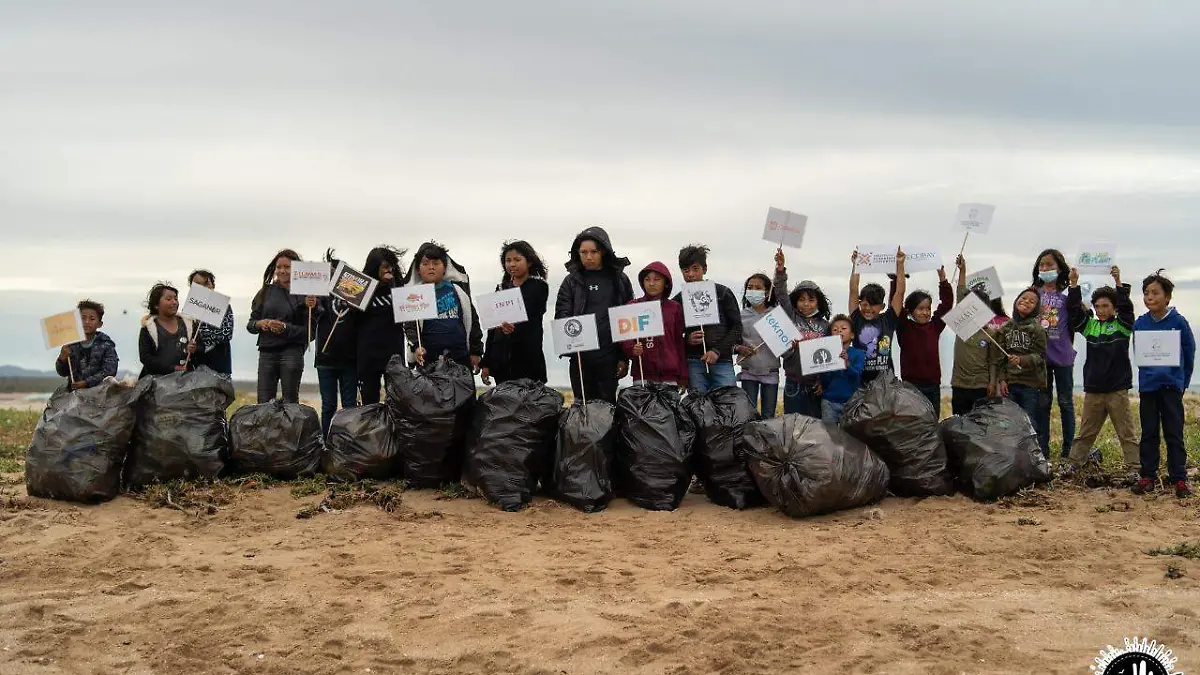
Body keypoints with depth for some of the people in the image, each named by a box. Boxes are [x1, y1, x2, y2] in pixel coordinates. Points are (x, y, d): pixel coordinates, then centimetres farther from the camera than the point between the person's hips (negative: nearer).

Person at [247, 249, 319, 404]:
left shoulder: (304, 294, 0)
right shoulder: (266, 292, 11)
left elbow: (309, 330, -5)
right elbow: (250, 324, 13)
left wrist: (286, 328, -18)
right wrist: (260, 324, -8)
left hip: (292, 352, -3)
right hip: (266, 352, 3)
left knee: (290, 402, 0)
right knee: (263, 403, 1)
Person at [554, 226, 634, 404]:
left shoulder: (619, 279, 7)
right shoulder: (572, 281, 8)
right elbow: (562, 315, 2)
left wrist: (624, 356, 1)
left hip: (609, 357, -1)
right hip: (580, 357, 1)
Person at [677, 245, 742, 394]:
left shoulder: (722, 293, 6)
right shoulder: (679, 300, 10)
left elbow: (737, 326, 4)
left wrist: (717, 351, -8)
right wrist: (687, 340, -9)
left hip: (722, 361, -1)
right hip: (693, 363, 1)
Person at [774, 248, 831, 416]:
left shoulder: (825, 325, 9)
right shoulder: (792, 317, 4)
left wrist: (824, 381, 0)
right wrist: (780, 271, -26)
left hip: (816, 385, 2)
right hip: (794, 383, -2)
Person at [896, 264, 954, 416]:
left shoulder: (934, 327, 8)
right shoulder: (904, 328, -2)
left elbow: (947, 303, 6)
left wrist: (942, 279, -1)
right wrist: (898, 277, -15)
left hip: (933, 386, 4)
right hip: (911, 386, -4)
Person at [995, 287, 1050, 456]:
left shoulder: (1036, 328, -5)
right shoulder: (1006, 327, 8)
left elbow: (1040, 356, -9)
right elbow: (1000, 356, 8)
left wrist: (1021, 360, -25)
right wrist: (1001, 379, 1)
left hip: (1032, 385, -4)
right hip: (1010, 384, 4)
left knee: (1032, 424, -2)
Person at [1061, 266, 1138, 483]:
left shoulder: (1122, 325, 0)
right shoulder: (1090, 325, 9)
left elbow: (1126, 308, -16)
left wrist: (1118, 282, -24)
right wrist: (1074, 284, -10)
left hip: (1117, 390, -3)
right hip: (1093, 390, 3)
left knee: (1126, 432, 1)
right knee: (1086, 432, 12)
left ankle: (1134, 469, 5)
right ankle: (1074, 463, 19)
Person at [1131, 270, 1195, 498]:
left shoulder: (1178, 322, -7)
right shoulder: (1140, 324, 0)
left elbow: (1189, 354, 1)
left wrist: (1182, 382, 5)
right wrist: (1145, 379, 11)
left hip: (1172, 386, -3)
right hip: (1147, 387, 3)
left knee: (1174, 434, 1)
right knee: (1149, 434, 8)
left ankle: (1179, 478, 6)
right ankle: (1148, 476, 14)